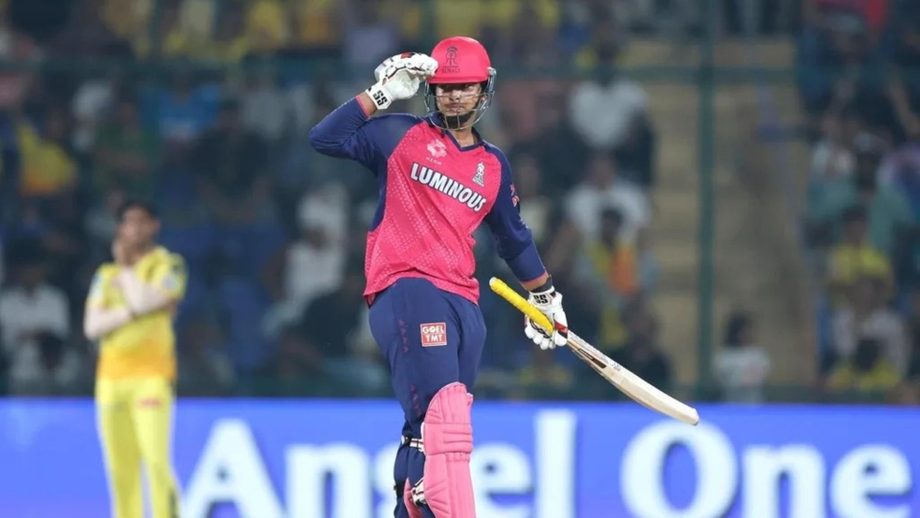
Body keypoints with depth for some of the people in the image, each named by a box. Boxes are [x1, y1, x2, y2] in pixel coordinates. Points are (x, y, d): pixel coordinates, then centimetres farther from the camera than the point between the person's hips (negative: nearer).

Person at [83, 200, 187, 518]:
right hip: (112, 376, 5)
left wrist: (125, 266, 0)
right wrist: (132, 312, -10)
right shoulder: (107, 274, 17)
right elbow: (92, 326, 4)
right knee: (120, 468, 3)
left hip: (151, 375, -5)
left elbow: (144, 300, -14)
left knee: (156, 461, -16)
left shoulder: (168, 265, 4)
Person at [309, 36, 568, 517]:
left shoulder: (494, 166, 21)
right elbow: (325, 138, -2)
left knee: (432, 433, 5)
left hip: (463, 304, 6)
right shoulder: (401, 136, 8)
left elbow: (513, 236, 33)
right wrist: (381, 95, -5)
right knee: (444, 411, -25)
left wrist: (544, 296, 39)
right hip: (405, 292, -6)